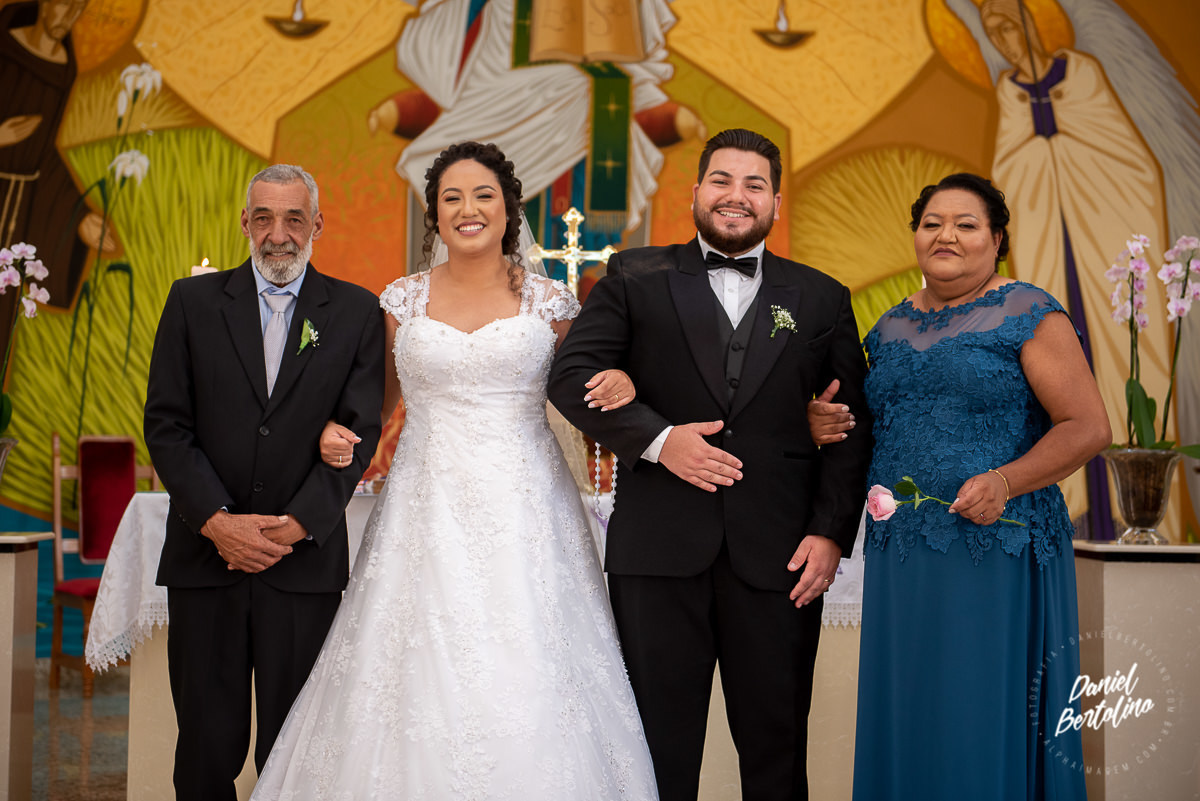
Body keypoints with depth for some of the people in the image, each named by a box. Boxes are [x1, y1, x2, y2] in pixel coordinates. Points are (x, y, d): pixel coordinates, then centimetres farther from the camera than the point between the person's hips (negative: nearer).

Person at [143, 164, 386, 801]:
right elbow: (166, 422, 1)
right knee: (207, 748, 5)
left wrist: (297, 524, -11)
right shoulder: (193, 301, 6)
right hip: (205, 556, 1)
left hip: (306, 557, 0)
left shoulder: (356, 312, 5)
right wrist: (217, 521, -10)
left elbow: (362, 431, -1)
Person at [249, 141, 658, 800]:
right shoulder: (404, 300, 7)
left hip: (524, 514, -1)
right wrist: (337, 431, -2)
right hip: (428, 512, 1)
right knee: (421, 674, -1)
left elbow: (587, 394, 13)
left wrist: (621, 388, -9)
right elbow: (377, 400, 17)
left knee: (526, 682, -5)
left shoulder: (549, 302, 4)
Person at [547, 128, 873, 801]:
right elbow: (572, 375, -1)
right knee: (659, 745, 7)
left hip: (778, 559, 1)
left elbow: (853, 424, 8)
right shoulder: (636, 278, 8)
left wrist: (832, 532, -2)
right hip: (659, 550, -1)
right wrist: (657, 437, -14)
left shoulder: (822, 300, 11)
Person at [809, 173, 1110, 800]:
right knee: (903, 726, 9)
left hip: (996, 554, -5)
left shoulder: (1028, 314, -2)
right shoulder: (891, 326, 15)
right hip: (900, 555, 6)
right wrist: (825, 428, 4)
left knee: (987, 729, -2)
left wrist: (1004, 482, -21)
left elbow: (1089, 427, -8)